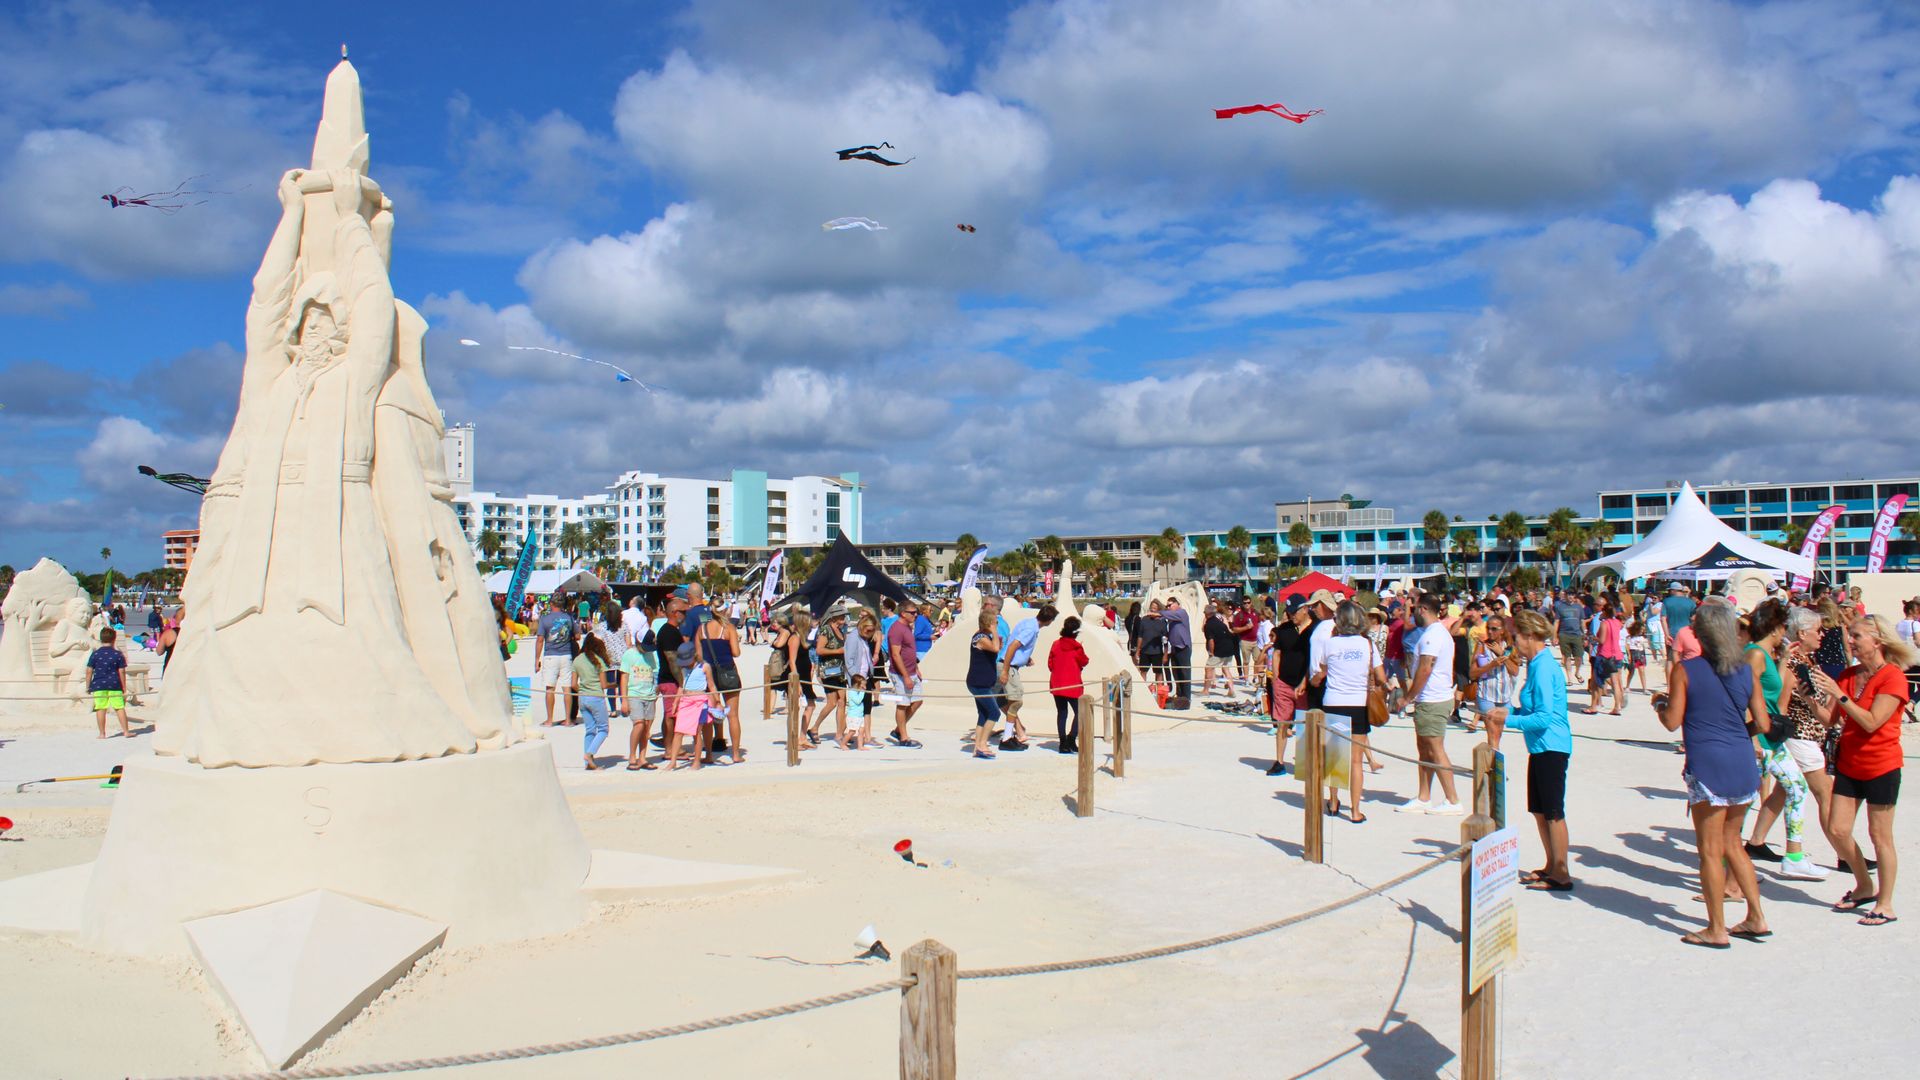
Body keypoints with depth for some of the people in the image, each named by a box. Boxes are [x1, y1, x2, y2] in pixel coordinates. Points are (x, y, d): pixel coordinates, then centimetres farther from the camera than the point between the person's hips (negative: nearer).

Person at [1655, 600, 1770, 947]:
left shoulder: (1685, 669, -7)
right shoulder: (1747, 671, 6)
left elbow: (1672, 721, -8)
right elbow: (1762, 724, 7)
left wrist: (1659, 702, 12)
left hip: (1708, 766, -5)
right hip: (1743, 764, 6)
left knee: (1710, 850, 3)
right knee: (1731, 843, 21)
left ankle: (1716, 930, 9)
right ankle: (1756, 918, 24)